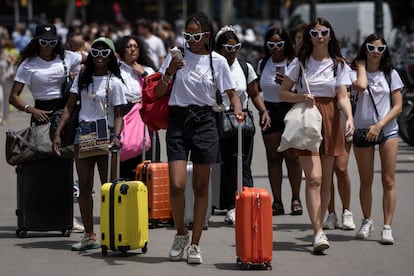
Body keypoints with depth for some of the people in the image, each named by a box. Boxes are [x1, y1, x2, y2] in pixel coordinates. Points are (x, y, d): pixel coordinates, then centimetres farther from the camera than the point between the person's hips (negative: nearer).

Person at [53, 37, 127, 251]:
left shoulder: (114, 82, -1)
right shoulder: (82, 78, 11)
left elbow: (118, 115, -5)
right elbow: (69, 107, 10)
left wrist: (116, 136, -22)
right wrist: (58, 133, 0)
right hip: (83, 132, 4)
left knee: (108, 186, -3)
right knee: (84, 186, 3)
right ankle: (89, 236, 7)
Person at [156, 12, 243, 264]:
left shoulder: (218, 61, 1)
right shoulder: (177, 56, 4)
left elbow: (232, 93, 5)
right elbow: (159, 93, 5)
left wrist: (238, 110, -15)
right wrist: (169, 72, -12)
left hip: (204, 121, 0)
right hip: (178, 120, 0)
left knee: (201, 187, 4)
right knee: (177, 185, -10)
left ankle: (195, 244, 14)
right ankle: (181, 234, 15)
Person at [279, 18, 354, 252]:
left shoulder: (339, 64, 6)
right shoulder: (300, 63, 4)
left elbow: (343, 96, -3)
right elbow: (283, 92, 7)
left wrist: (350, 118, -21)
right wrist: (301, 97, -13)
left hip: (330, 119, 2)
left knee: (326, 180, 5)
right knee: (314, 177, -14)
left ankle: (318, 227, 17)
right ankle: (319, 233, -19)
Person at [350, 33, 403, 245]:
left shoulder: (390, 74, 5)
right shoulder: (355, 73, 3)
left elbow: (398, 106, 1)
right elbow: (360, 86, -22)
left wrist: (379, 125, -11)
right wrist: (361, 66, -5)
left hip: (387, 130, 0)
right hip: (362, 131, 0)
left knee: (388, 181, -5)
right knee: (366, 181, 7)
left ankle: (387, 227, -4)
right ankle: (367, 221, 25)